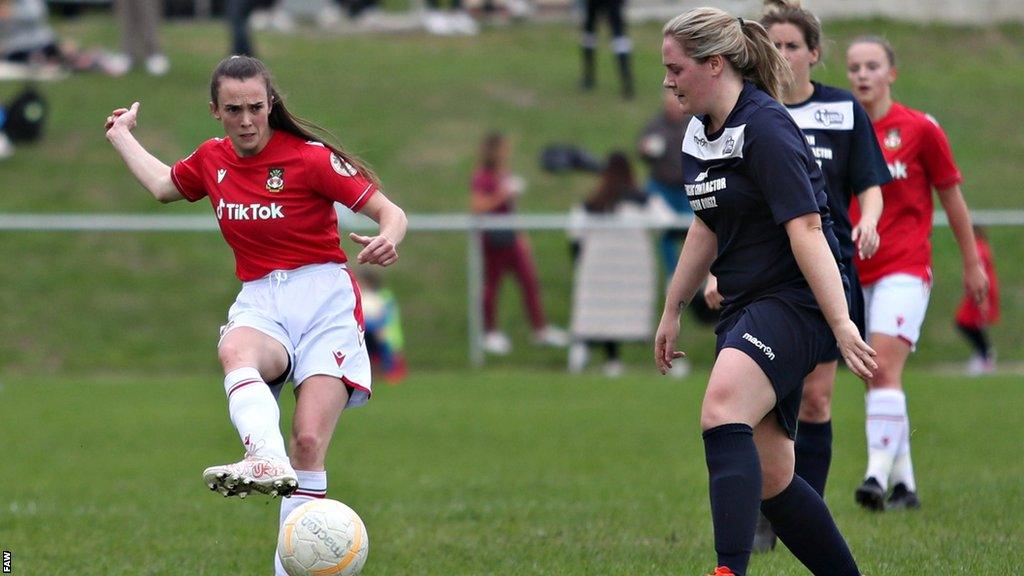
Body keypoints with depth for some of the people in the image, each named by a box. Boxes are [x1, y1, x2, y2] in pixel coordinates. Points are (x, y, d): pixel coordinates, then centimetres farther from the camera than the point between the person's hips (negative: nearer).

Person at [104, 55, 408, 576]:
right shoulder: (212, 160, 9)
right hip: (259, 304, 3)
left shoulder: (310, 158, -7)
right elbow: (164, 186, 33)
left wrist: (388, 239, -29)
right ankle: (267, 461, -63)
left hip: (325, 302, -3)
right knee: (235, 351, -37)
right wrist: (121, 135, 43)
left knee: (309, 443, -16)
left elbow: (388, 210, -7)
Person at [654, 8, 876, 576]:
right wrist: (672, 310, 30)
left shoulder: (765, 129, -15)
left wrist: (842, 325, -27)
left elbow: (806, 231, -22)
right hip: (744, 308, 10)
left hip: (796, 301, -10)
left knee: (723, 409, -33)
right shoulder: (700, 132, 12)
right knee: (769, 477, 8)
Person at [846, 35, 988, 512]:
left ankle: (879, 474, -29)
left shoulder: (919, 129, -3)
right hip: (853, 273, 4)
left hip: (905, 267, -4)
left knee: (884, 370, -20)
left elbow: (951, 197, 5)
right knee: (876, 379, 7)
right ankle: (904, 484, 15)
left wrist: (972, 263, 10)